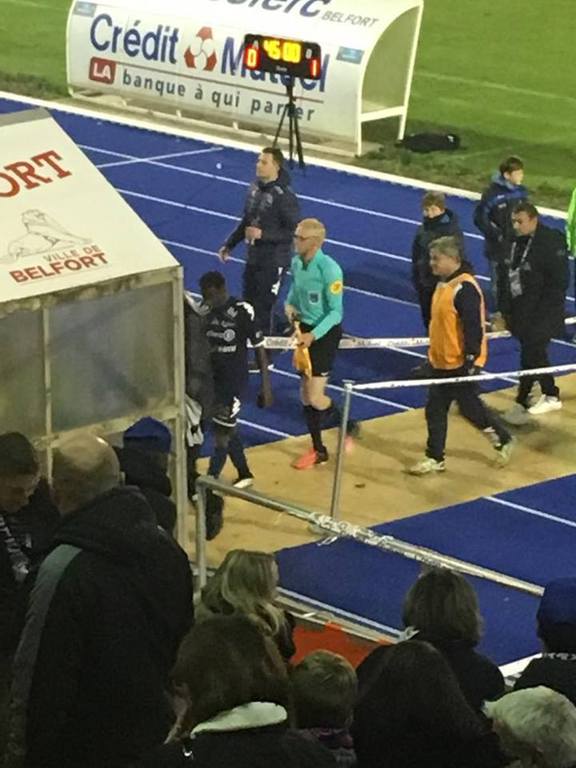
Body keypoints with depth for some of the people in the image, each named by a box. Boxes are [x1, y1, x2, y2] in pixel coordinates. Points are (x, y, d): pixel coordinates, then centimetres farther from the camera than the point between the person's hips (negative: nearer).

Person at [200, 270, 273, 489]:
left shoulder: (242, 312, -18)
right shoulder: (206, 312, -2)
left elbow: (259, 349, -12)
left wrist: (266, 386, -11)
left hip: (235, 380, -6)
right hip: (214, 378, 6)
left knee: (222, 433, -3)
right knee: (227, 430, 18)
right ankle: (244, 474, 34)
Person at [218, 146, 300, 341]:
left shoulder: (284, 196, -21)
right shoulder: (255, 187, 3)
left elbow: (294, 232, -19)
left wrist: (263, 234, -26)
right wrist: (230, 245, 16)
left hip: (273, 262, -8)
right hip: (253, 257, 8)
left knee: (262, 310, -3)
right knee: (248, 304, 17)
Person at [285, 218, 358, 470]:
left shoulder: (329, 269, -23)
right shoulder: (297, 262, -2)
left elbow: (336, 311, -21)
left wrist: (313, 335, -30)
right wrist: (289, 304, -4)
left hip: (325, 333, -7)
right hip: (304, 330, 7)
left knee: (315, 398, -9)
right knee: (305, 395, 12)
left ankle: (349, 427, 20)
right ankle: (318, 450, 26)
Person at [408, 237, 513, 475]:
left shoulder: (465, 289, -22)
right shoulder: (444, 284, 8)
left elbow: (473, 328, -23)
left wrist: (471, 361, -24)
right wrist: (432, 357, 23)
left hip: (461, 364, -9)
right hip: (441, 362, 9)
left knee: (469, 407, 5)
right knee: (435, 410, 10)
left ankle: (504, 440, 25)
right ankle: (435, 458, 18)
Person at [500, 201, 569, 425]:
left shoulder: (551, 243, -17)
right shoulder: (516, 242, 6)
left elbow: (559, 283, -17)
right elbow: (509, 276, 14)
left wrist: (542, 312, -18)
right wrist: (507, 310, 12)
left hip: (541, 314, -8)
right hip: (521, 312, 8)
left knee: (530, 356, -6)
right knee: (536, 355, 16)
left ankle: (522, 403, 2)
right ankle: (551, 396, 30)